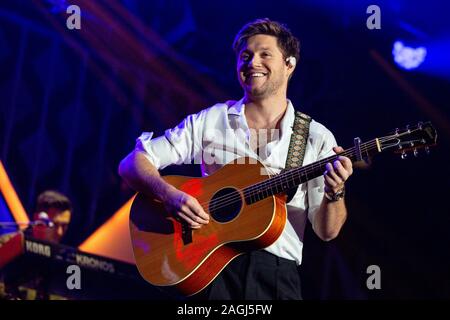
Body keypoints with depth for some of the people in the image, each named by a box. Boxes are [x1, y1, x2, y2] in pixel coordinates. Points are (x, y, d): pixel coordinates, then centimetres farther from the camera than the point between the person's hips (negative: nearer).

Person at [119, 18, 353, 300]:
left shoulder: (317, 138, 8)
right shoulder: (209, 121, 10)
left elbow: (327, 232, 6)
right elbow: (132, 164, 7)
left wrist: (335, 193, -14)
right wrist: (170, 195, -11)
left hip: (278, 271, 0)